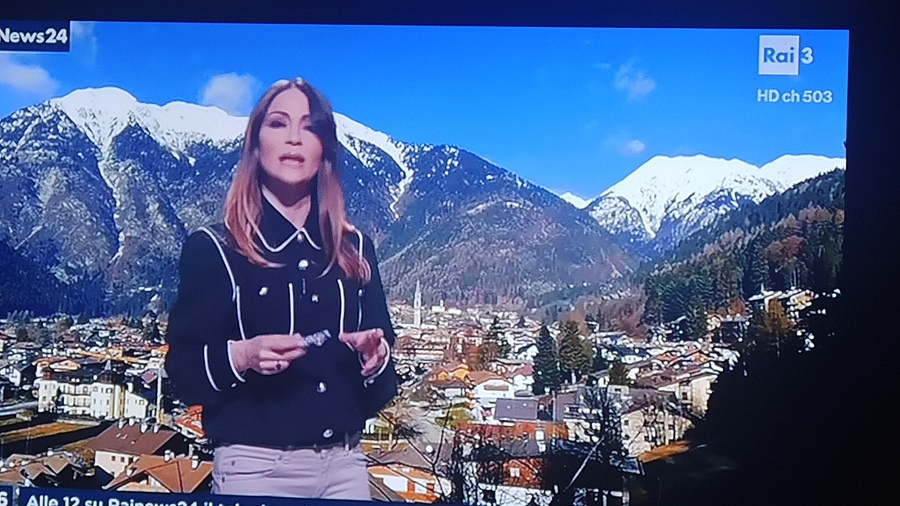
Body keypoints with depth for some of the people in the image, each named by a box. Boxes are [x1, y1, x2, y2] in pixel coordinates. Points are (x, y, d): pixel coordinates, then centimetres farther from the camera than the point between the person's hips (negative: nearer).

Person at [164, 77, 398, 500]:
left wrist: (375, 356, -9)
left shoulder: (356, 249, 8)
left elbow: (379, 389, 12)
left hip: (345, 463, 3)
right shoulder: (213, 248, -2)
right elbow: (183, 370, -4)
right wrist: (241, 355, -21)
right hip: (257, 466, -3)